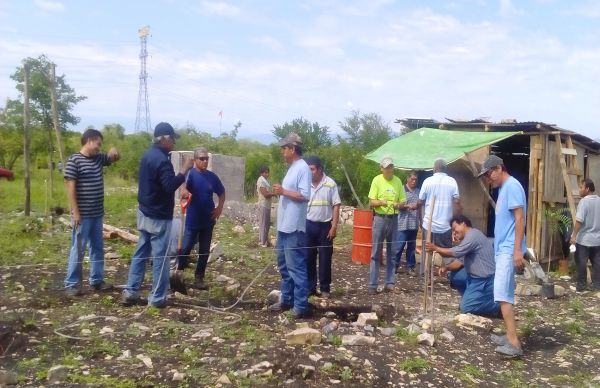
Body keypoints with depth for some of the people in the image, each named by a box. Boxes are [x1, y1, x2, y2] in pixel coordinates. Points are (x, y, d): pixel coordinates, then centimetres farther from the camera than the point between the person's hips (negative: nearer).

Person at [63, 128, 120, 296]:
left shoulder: (98, 158, 9)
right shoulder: (74, 161, -12)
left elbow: (115, 158, 25)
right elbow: (70, 187, -15)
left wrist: (113, 150, 0)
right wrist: (75, 212, -18)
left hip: (97, 214, 8)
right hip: (83, 215, -8)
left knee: (98, 248, 13)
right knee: (78, 249, -1)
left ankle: (97, 280, 23)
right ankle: (71, 284, 7)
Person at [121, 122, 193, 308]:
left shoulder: (148, 155, 11)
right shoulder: (162, 160, -20)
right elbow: (170, 186, -27)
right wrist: (184, 170, -21)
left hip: (144, 212, 9)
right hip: (159, 216, -9)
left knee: (141, 253, 14)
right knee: (160, 257, 0)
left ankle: (130, 293, 16)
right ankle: (157, 298, 6)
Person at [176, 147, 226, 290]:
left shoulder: (212, 176, 3)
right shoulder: (191, 174, -10)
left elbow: (222, 193, 16)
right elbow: (184, 186, -31)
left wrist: (219, 208, 3)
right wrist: (185, 192, -53)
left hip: (208, 220, 4)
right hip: (192, 220, -4)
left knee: (204, 251, 9)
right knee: (186, 248, -2)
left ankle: (199, 278, 20)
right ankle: (179, 272, 20)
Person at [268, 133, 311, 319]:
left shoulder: (303, 168, -14)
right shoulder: (292, 168, 16)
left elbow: (305, 196, -22)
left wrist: (283, 191, -17)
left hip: (294, 227, -10)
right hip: (284, 226, 10)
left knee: (296, 267, -7)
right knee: (284, 265, 16)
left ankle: (301, 306, -2)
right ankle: (287, 300, 25)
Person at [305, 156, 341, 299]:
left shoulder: (330, 184, -7)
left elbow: (336, 206, -6)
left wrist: (334, 227, -10)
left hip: (325, 225, -3)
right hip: (308, 225, 3)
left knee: (325, 258, 4)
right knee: (308, 257, 6)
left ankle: (325, 288, 13)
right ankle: (310, 287, 15)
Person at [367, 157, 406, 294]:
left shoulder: (398, 181, 4)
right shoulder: (377, 180, -5)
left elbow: (403, 201, 9)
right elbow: (371, 202, -7)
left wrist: (398, 204, -13)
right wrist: (381, 202, -27)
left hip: (394, 219, 4)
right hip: (380, 218, -3)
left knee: (391, 253, 9)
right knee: (376, 253, -1)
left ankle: (390, 283, 16)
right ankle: (372, 285, 2)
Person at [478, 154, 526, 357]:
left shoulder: (512, 186, -12)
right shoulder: (503, 188, 18)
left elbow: (520, 218, -19)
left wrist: (518, 249, -24)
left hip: (509, 249, -11)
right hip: (502, 249, 11)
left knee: (502, 293, -17)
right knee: (505, 294, 12)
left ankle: (514, 343, -18)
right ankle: (510, 336, 19)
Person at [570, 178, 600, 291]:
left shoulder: (584, 201, -15)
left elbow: (579, 220, -21)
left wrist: (574, 235, -15)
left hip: (584, 239, -6)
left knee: (581, 262, 2)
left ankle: (581, 285, 6)